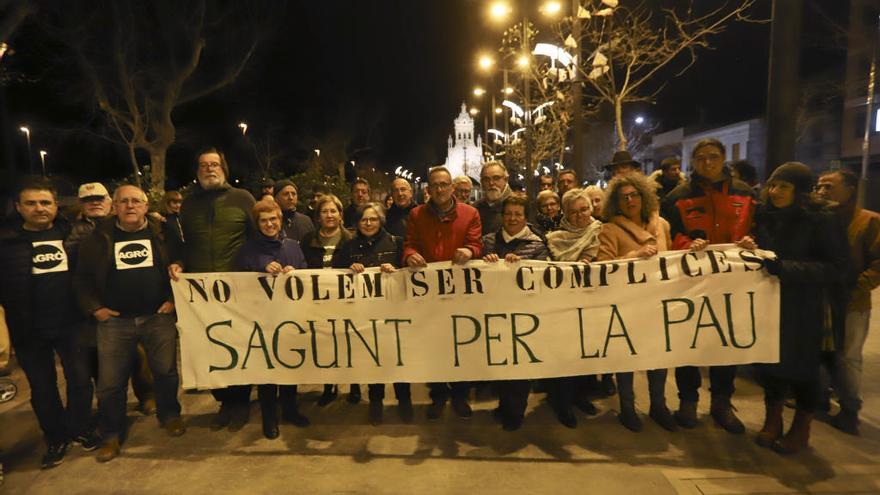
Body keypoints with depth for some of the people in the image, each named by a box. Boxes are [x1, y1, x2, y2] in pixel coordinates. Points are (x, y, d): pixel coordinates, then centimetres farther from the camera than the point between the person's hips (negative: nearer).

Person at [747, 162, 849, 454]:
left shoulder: (821, 220, -11)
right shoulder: (765, 216, 4)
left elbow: (838, 268, -16)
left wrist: (785, 268, -26)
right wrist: (750, 249, -6)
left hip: (803, 309, -4)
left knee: (802, 365, 8)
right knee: (769, 359, 11)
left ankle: (801, 430, 27)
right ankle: (772, 422, 29)